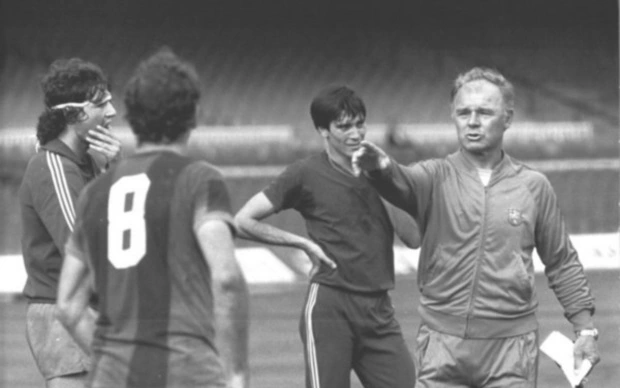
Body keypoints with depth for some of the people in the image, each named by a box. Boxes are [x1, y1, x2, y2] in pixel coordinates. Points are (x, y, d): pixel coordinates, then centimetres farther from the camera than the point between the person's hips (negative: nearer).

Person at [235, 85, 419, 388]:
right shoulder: (306, 175, -1)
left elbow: (413, 238, 8)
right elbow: (243, 221, -1)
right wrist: (304, 243, -3)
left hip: (379, 309, 4)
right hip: (330, 306, -4)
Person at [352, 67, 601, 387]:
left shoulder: (534, 186, 6)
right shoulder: (437, 178, 1)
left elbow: (562, 264, 13)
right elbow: (401, 184, -22)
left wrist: (585, 330, 8)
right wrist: (380, 168, -46)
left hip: (511, 347, 0)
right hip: (442, 343, 0)